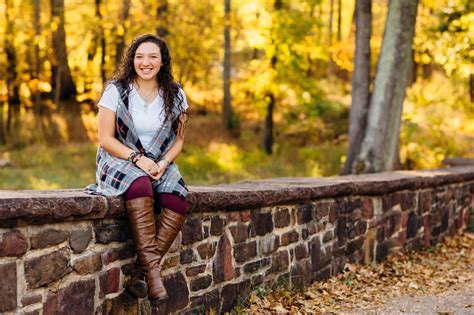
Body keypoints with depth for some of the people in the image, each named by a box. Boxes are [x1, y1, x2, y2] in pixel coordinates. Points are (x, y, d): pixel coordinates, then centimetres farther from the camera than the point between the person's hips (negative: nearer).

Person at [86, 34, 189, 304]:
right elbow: (105, 139, -5)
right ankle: (152, 268, -39)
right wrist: (137, 159, -19)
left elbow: (179, 139, 11)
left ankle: (141, 271, -27)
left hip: (160, 165, 3)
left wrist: (163, 163, -10)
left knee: (178, 201, -30)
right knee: (140, 185, -39)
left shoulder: (175, 95, 6)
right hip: (119, 161, -3)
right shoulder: (116, 90, -3)